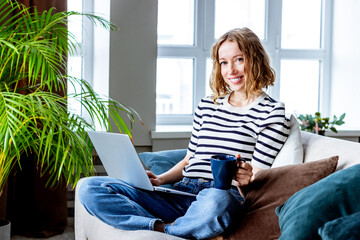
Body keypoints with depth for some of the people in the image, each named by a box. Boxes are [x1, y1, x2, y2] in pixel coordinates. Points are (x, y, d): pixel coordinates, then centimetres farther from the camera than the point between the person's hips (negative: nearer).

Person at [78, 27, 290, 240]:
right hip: (180, 195, 6)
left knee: (216, 201, -46)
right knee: (90, 188, -11)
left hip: (222, 196, -5)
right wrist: (160, 179, 6)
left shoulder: (272, 113, 6)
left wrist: (247, 179, -25)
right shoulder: (207, 106, 23)